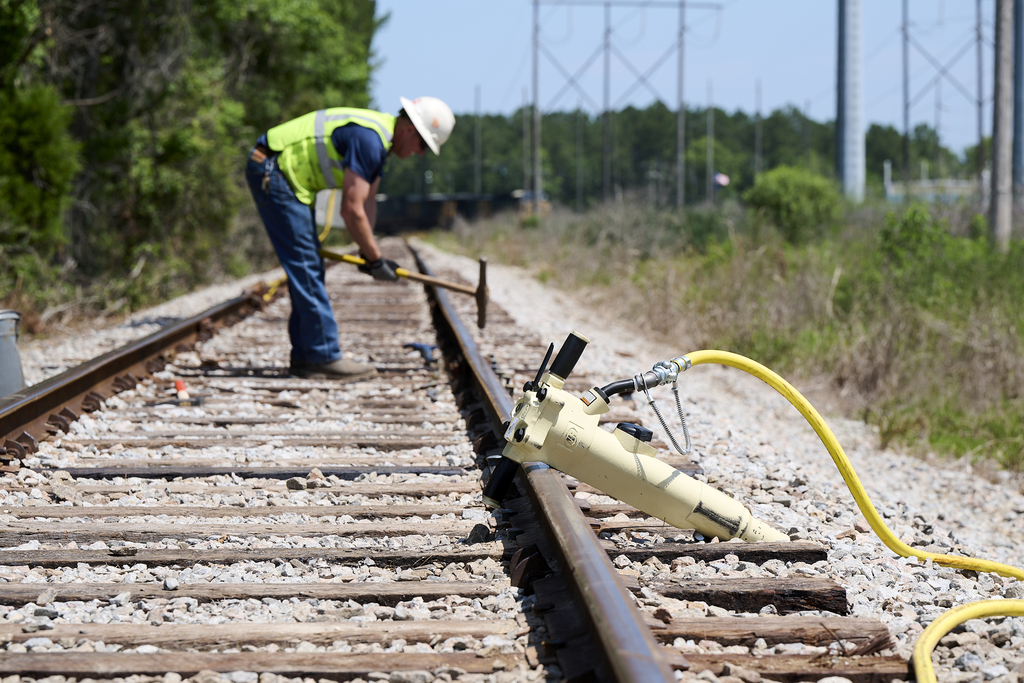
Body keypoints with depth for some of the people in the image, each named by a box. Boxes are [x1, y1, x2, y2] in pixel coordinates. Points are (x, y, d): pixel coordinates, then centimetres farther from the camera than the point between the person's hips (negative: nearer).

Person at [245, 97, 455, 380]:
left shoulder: (380, 140, 10)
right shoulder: (369, 139, -23)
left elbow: (367, 201, 16)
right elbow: (351, 210, -22)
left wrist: (368, 252, 9)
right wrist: (376, 259, -12)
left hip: (288, 176, 11)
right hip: (272, 170, -11)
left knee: (309, 267, 10)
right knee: (305, 265, -10)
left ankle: (306, 358, 12)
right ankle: (324, 356, -9)